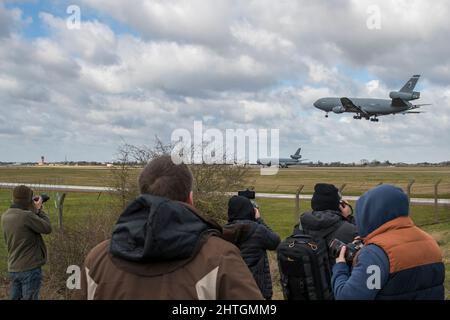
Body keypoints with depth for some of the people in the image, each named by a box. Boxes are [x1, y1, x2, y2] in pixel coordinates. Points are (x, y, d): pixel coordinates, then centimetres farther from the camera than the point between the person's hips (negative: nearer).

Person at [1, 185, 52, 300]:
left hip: (13, 269, 7)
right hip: (30, 268, -7)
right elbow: (47, 228, -12)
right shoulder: (26, 216, -21)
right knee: (29, 298, 2)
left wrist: (34, 211, 5)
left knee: (15, 298, 16)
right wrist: (39, 209, -2)